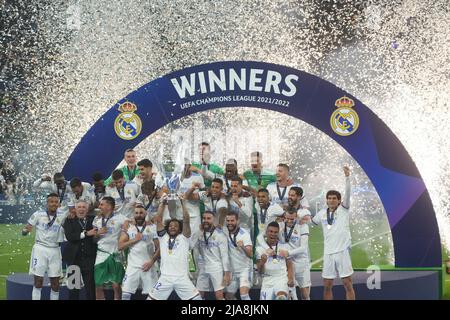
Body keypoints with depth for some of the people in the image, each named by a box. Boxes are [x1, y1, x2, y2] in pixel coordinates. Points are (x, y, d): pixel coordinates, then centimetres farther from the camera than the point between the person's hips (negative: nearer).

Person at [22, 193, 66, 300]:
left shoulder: (62, 216, 1)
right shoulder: (38, 214, -4)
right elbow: (24, 231, -1)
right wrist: (26, 230, -24)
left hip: (55, 250, 2)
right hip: (40, 248, -2)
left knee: (55, 283, 4)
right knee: (38, 282, -5)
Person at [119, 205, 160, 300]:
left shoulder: (152, 227, 0)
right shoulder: (128, 227, 3)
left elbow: (159, 248, 0)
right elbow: (120, 246, -4)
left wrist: (151, 262, -11)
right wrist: (135, 240, -13)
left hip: (148, 266, -1)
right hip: (132, 266, 1)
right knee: (125, 294, -5)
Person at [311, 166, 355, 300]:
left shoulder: (343, 209, 1)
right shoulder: (322, 213, 12)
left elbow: (347, 193, -13)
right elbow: (312, 222, 30)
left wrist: (347, 177, -25)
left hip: (342, 250, -4)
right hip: (328, 252, 4)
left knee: (347, 284, -2)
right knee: (327, 285, 7)